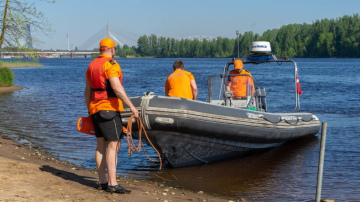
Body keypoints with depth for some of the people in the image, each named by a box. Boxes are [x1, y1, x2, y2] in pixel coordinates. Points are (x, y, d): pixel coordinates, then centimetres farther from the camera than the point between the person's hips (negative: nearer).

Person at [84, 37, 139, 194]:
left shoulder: (92, 65, 16)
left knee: (101, 145, 11)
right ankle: (112, 184, -14)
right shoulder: (110, 64, -11)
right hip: (109, 109, -9)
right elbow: (117, 88, -22)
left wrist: (90, 111, 26)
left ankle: (102, 182, 14)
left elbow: (87, 91, 19)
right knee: (114, 145, -10)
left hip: (95, 109, 9)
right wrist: (131, 106, -21)